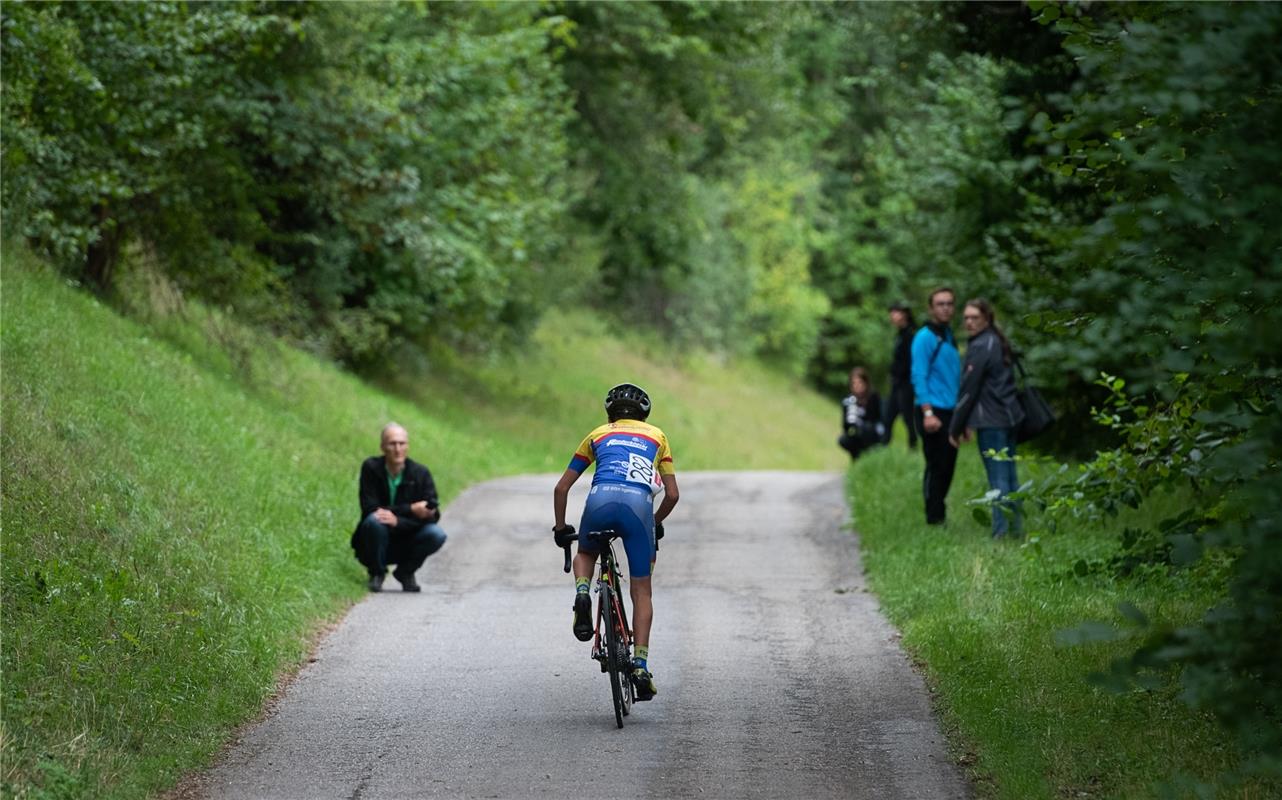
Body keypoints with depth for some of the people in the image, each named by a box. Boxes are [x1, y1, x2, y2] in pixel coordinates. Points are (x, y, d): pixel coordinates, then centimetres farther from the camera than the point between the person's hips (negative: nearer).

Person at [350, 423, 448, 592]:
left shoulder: (420, 473, -8)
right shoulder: (371, 468, -11)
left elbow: (433, 515, -15)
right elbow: (370, 508, -18)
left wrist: (398, 522, -31)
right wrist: (411, 510, -24)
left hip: (405, 545, 2)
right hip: (376, 545, -2)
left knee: (436, 534, -25)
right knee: (374, 520, -33)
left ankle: (405, 572, 2)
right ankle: (376, 573, -7)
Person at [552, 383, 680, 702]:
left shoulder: (597, 435, 29)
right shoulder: (657, 436, 30)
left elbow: (561, 488, 27)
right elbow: (672, 494, 23)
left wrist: (560, 528, 39)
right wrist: (656, 523, 41)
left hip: (601, 499, 0)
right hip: (639, 504, 0)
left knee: (585, 553, 33)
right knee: (641, 591, 12)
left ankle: (582, 593, 1)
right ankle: (641, 665, 0)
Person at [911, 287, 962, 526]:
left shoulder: (949, 336, 18)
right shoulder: (925, 337, -7)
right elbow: (919, 377, -13)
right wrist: (928, 413, -21)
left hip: (950, 413, 8)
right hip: (934, 412, -8)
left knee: (947, 467, 10)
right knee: (936, 467, -7)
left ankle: (939, 515, 19)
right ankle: (934, 518, -3)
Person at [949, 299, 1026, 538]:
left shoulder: (981, 347, -13)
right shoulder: (998, 343, 16)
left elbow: (969, 390, -12)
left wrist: (956, 427, -5)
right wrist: (967, 424, 20)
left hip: (991, 420, -9)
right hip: (1009, 416, 9)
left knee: (998, 478, -8)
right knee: (1009, 475, 12)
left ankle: (1001, 532, -8)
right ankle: (1016, 529, 15)